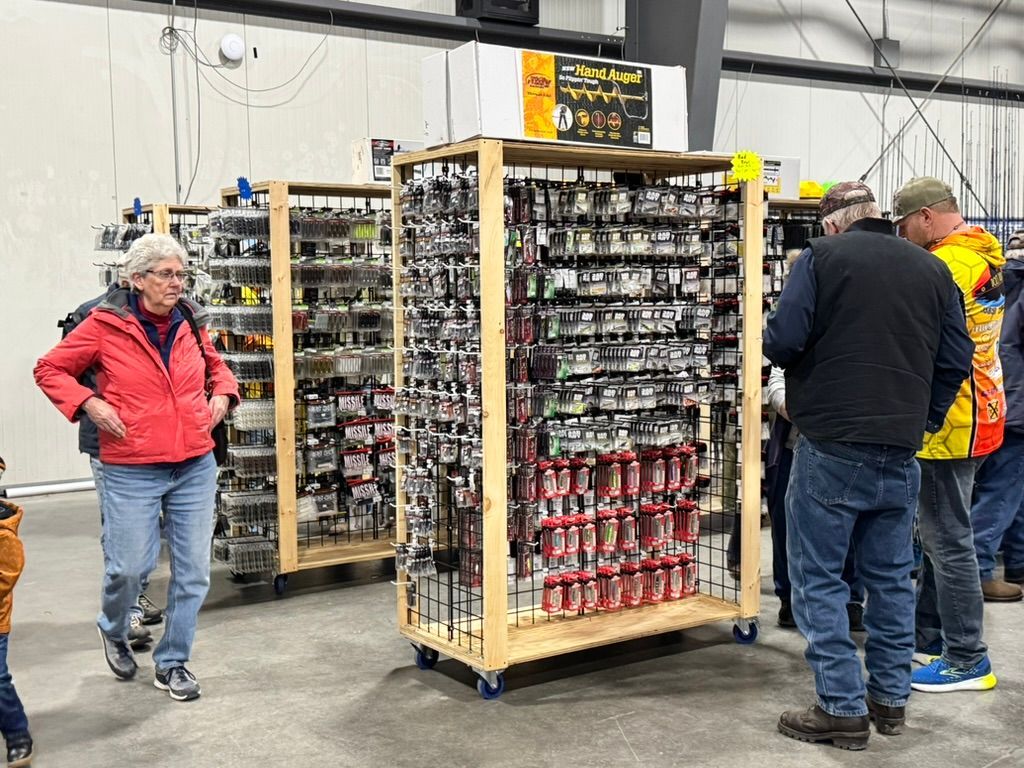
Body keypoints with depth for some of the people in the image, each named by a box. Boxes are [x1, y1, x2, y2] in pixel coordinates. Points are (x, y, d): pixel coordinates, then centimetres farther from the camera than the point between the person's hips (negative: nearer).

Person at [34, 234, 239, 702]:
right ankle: (113, 631, 36)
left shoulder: (190, 323, 6)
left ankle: (173, 663, 23)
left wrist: (222, 393, 6)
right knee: (129, 567, 1)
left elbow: (216, 365, 26)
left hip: (195, 466, 4)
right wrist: (88, 403, -12)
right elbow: (49, 369, 2)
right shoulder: (104, 325, -7)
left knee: (193, 570, 6)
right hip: (131, 470, -4)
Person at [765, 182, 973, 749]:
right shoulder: (933, 269, 9)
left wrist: (776, 346, 8)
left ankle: (843, 709, 5)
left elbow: (782, 340, -14)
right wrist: (923, 419, 14)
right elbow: (957, 359, 7)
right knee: (891, 576, 17)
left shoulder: (822, 256, -5)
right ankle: (891, 699, 27)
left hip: (831, 446, -5)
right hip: (902, 450, 6)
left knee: (819, 578, 4)